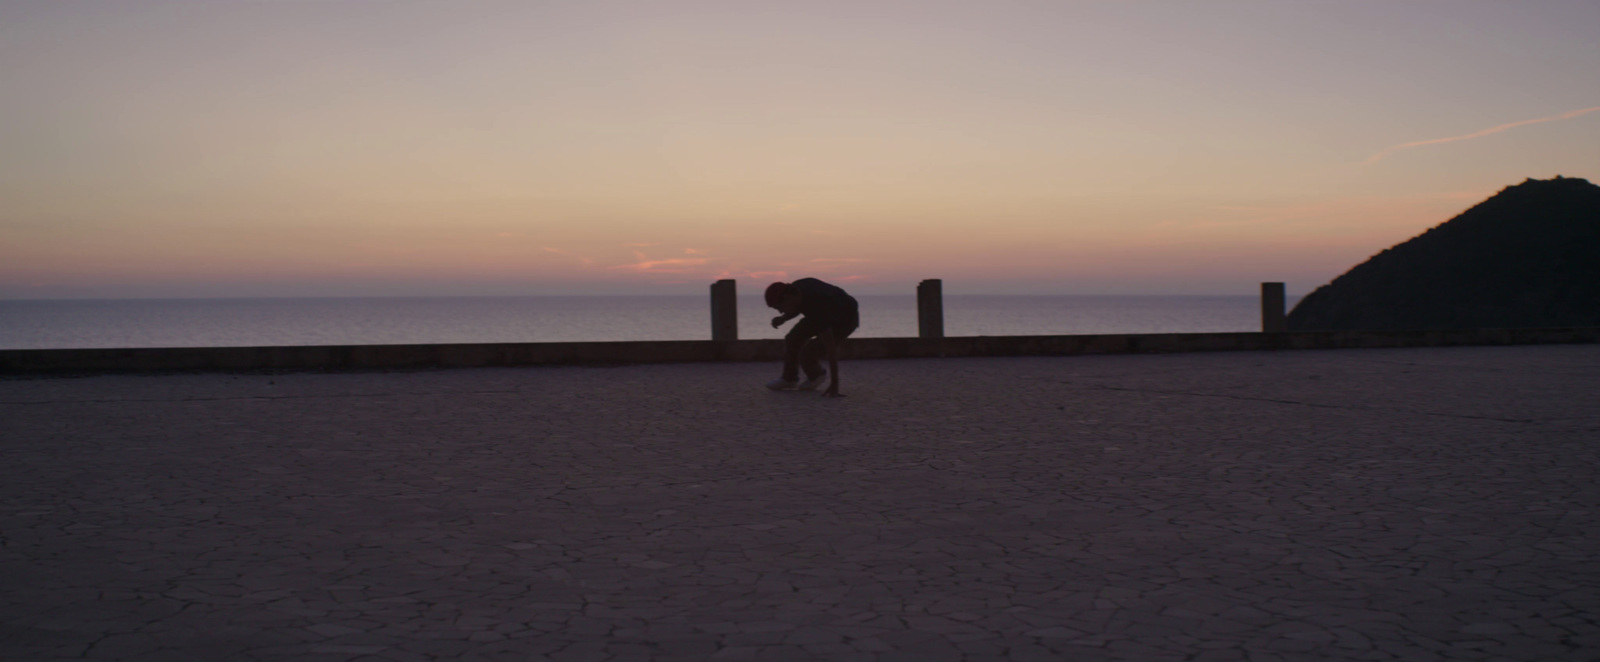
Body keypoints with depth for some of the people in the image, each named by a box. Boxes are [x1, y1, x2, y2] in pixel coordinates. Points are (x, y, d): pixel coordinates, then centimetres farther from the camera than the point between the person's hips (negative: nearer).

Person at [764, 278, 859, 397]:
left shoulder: (815, 308, -43)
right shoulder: (796, 288, -22)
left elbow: (831, 348, -42)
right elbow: (798, 307, 4)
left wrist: (834, 384, -43)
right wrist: (783, 318, -17)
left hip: (845, 321, -7)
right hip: (828, 314, 7)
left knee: (806, 353, -18)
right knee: (792, 339, 3)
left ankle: (815, 374, 15)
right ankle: (789, 378, 27)